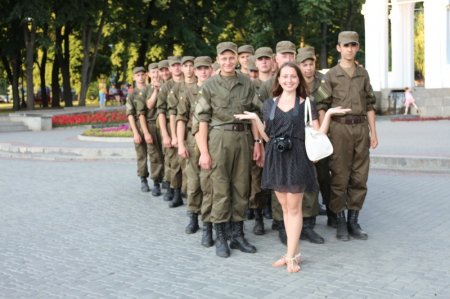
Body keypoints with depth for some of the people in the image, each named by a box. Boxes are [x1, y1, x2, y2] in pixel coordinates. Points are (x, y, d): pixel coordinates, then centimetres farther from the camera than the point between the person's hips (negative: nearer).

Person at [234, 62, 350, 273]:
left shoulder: (306, 104, 3)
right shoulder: (269, 104, 10)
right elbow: (267, 137, 11)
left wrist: (328, 114, -10)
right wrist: (255, 119, 0)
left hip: (297, 158, -3)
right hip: (275, 158, 4)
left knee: (294, 207, -1)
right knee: (285, 207, 10)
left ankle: (291, 255, 5)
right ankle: (295, 251, 21)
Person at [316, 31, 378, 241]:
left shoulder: (363, 74, 12)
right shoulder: (331, 75, 1)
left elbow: (369, 105, 13)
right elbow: (322, 106, -2)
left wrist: (373, 132, 8)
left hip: (361, 128, 4)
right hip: (339, 127, -4)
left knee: (360, 178, 5)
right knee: (339, 177, 0)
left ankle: (353, 221, 16)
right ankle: (340, 222, 10)